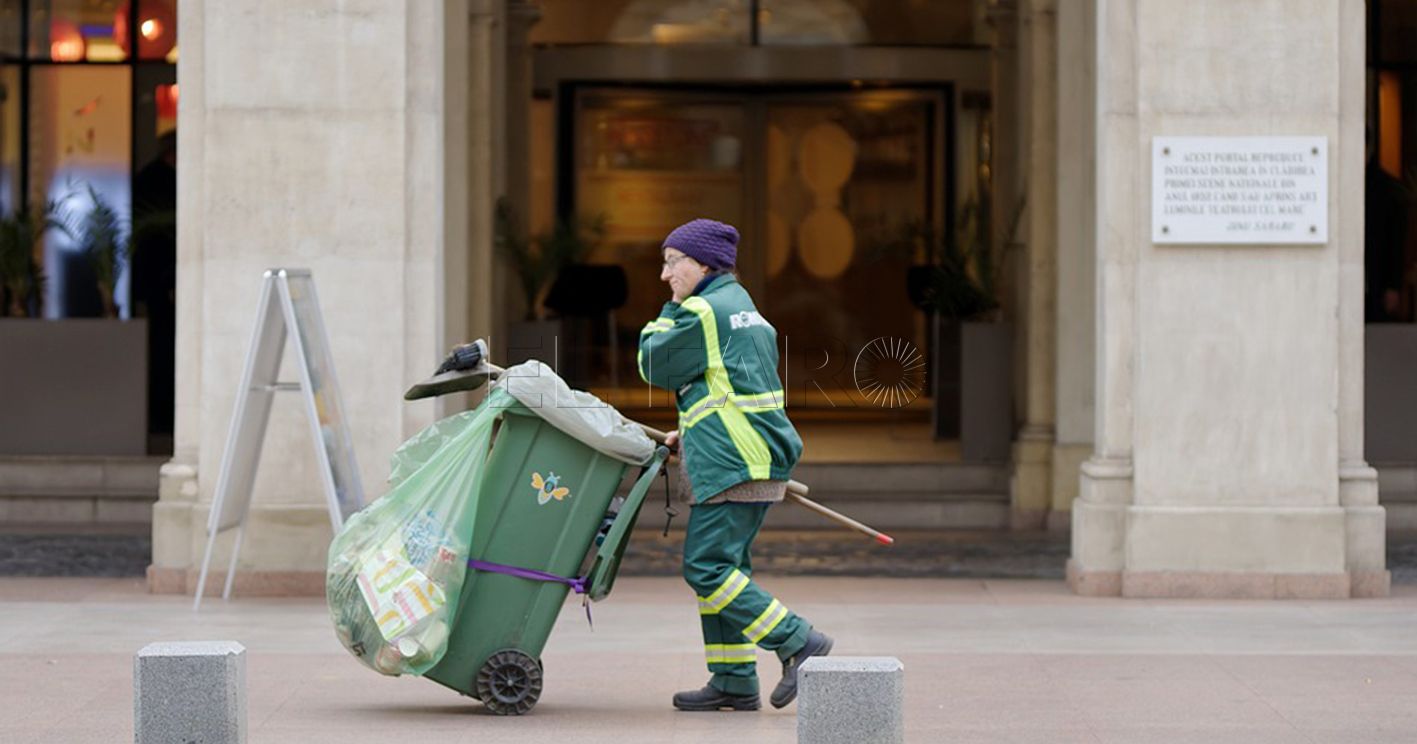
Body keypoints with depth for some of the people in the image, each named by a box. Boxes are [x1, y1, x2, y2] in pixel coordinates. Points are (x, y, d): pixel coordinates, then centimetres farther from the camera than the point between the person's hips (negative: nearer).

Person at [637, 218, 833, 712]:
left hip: (733, 462, -10)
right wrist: (691, 434, 21)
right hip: (756, 456, 10)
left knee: (706, 568, -11)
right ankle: (735, 681, 11)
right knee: (724, 567, 11)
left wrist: (669, 311, 11)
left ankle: (798, 643, -13)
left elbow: (654, 366, -1)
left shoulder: (702, 313, -11)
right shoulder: (745, 310, 21)